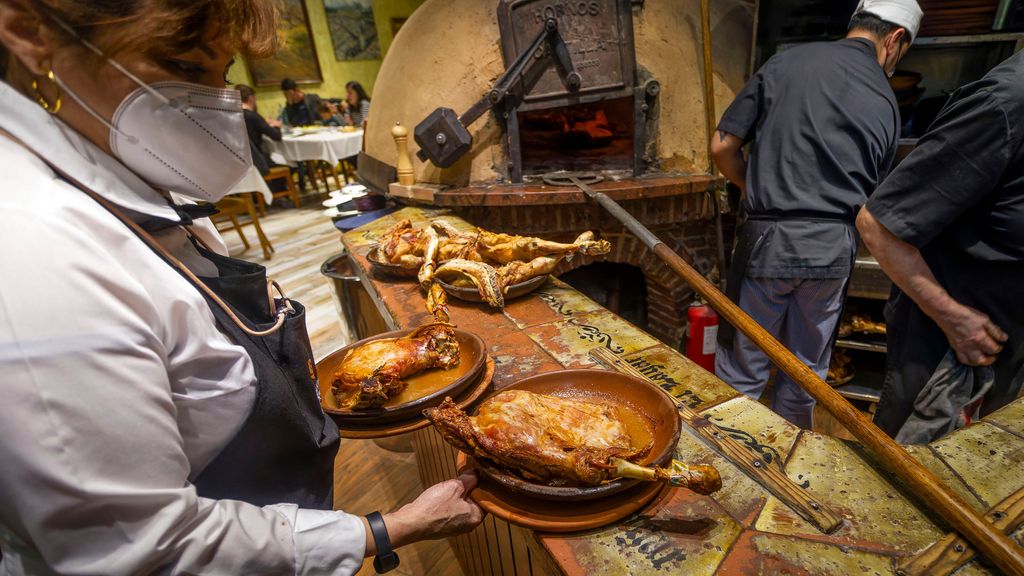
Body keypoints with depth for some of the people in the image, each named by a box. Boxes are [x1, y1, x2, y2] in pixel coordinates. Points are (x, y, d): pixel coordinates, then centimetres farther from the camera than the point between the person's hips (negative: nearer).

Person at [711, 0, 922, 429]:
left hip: (769, 238, -3)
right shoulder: (887, 103, 7)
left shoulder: (785, 63, 1)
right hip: (834, 249, 3)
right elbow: (872, 194, 9)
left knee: (742, 369, 7)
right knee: (807, 369, 18)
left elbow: (722, 147, -2)